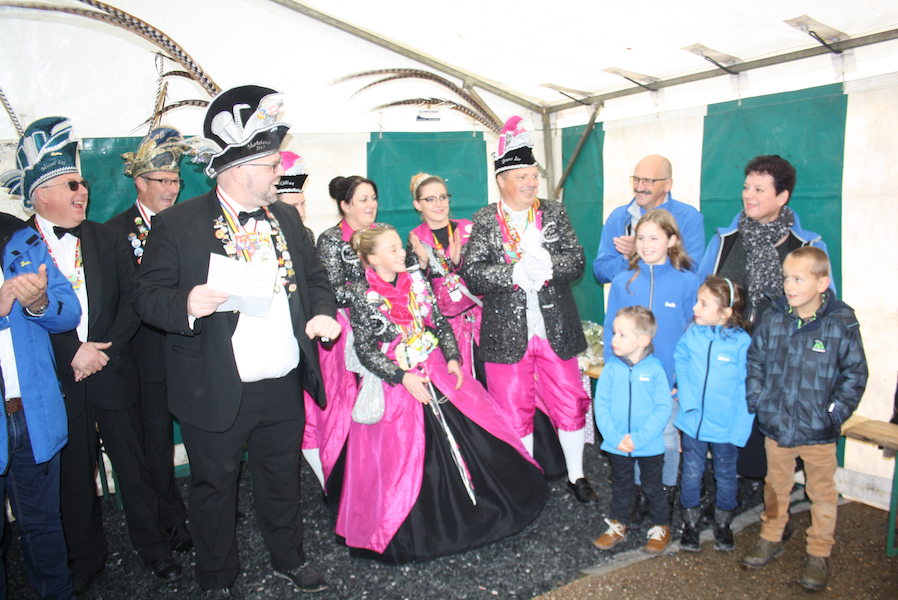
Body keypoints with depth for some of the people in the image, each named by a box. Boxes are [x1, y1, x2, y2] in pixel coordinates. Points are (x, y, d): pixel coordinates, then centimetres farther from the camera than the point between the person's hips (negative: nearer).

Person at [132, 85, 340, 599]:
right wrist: (186, 305, -29)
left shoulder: (286, 219, 8)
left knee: (283, 479, 21)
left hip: (284, 389, 5)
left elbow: (315, 275, 16)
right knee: (215, 489, 14)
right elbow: (147, 295, -9)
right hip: (217, 396, -4)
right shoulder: (178, 224, -9)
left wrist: (322, 311, -4)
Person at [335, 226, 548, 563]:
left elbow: (441, 324, 10)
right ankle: (405, 533, 20)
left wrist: (453, 358, -4)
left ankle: (477, 506, 28)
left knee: (472, 436, 6)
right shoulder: (364, 296, -8)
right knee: (402, 457, 0)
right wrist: (403, 377, -18)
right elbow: (365, 351, -11)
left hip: (438, 373, 5)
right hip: (395, 383, -4)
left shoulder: (416, 282, 5)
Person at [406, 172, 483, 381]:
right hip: (443, 322, 0)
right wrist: (422, 262, -16)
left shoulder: (467, 229, 2)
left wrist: (458, 261, -19)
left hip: (478, 315, 0)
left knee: (488, 378, -1)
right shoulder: (416, 239, 4)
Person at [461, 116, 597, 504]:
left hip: (556, 330, 2)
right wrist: (517, 272, -21)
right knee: (515, 411, 10)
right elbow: (472, 274, -11)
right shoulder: (485, 221, 0)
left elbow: (577, 262, -2)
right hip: (508, 334, -1)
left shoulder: (554, 213, 6)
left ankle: (576, 476, 30)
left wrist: (545, 265, -20)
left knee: (570, 405, 10)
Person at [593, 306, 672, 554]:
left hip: (650, 446, -2)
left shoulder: (655, 369, -12)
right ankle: (618, 526, 39)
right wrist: (615, 437, -15)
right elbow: (601, 405, -5)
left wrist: (640, 438, -19)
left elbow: (663, 409, -12)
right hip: (617, 446, 2)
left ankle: (661, 528, 37)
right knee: (621, 486, 20)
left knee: (653, 487, 15)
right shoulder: (611, 368, -7)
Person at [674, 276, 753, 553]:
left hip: (725, 426, -2)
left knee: (725, 475, 17)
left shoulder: (741, 342, -16)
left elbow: (746, 388, -12)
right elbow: (680, 363, 5)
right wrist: (687, 398, -8)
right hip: (693, 421, 2)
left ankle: (723, 523, 38)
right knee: (691, 473, 14)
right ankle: (690, 522, 33)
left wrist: (740, 427, -15)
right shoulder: (691, 335, -7)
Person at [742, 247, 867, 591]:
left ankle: (819, 555, 29)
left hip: (819, 431, -2)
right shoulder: (773, 320, -4)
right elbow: (755, 360, 7)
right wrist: (757, 399, 0)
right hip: (775, 424, 2)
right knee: (776, 485, 19)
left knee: (822, 492, 13)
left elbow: (855, 372, -4)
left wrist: (837, 411, -9)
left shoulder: (842, 324, -11)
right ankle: (771, 539, 37)